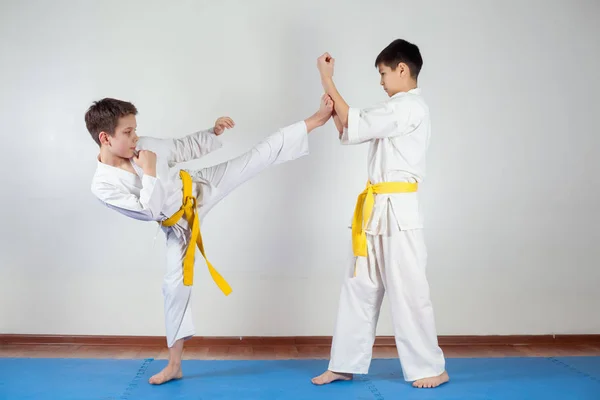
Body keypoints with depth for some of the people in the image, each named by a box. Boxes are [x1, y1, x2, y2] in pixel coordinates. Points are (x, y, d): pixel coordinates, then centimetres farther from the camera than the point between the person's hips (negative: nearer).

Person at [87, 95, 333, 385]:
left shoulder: (144, 145, -12)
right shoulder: (102, 185, -21)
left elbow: (188, 147, 3)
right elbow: (150, 212, -25)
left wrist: (214, 132, -9)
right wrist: (149, 172, -29)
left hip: (200, 188, 2)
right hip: (179, 226, -2)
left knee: (258, 156, -6)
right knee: (176, 286, 2)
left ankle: (315, 121, 4)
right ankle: (174, 365, 17)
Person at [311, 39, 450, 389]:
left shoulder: (411, 107, -12)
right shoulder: (399, 108, 19)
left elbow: (355, 128, -18)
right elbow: (349, 132, 17)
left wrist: (327, 80, -11)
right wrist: (334, 107, 1)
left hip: (397, 211, -10)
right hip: (378, 210, 10)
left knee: (407, 290, -2)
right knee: (359, 287, 11)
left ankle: (431, 368, 14)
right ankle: (346, 364, 20)